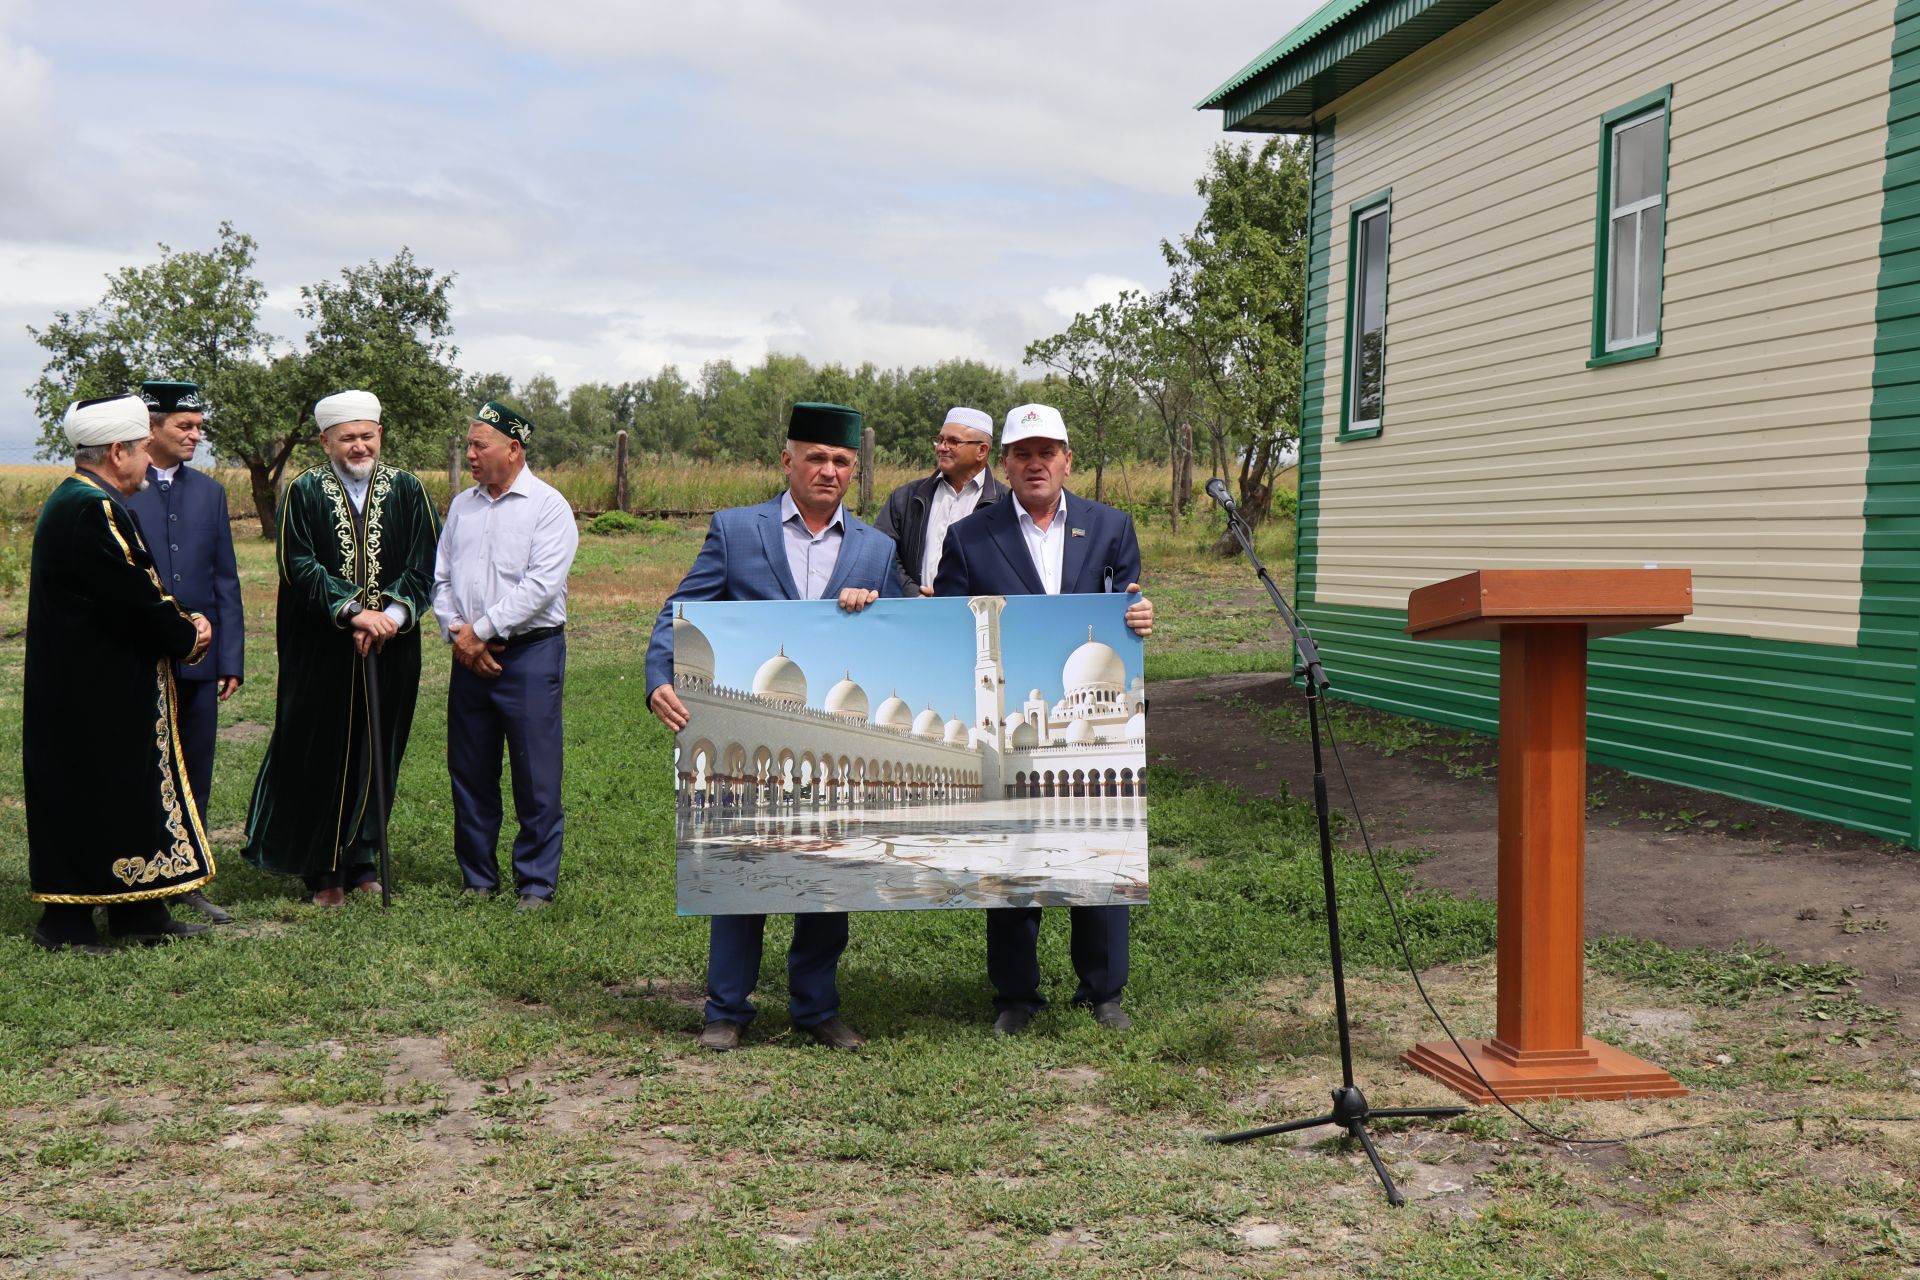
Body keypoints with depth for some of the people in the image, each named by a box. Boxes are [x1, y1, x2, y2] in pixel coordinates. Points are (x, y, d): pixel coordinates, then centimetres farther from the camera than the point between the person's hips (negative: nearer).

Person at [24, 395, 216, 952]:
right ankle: (66, 921, 7)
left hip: (87, 686, 11)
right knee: (91, 794, -2)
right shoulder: (93, 509, -21)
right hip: (98, 692, -11)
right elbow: (135, 599, -22)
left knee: (130, 792, 14)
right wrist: (186, 638, -6)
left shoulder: (75, 500, 13)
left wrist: (181, 623, 3)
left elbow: (130, 591, 16)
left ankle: (138, 912, 21)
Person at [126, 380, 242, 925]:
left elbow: (225, 581, 11)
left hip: (197, 656, 4)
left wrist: (231, 658, 5)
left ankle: (187, 881, 19)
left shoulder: (209, 492, 11)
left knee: (194, 776, 9)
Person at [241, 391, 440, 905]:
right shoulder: (304, 493, -1)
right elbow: (298, 564, -10)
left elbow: (425, 563, 0)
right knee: (320, 757, 2)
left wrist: (393, 613, -15)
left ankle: (362, 861, 20)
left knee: (376, 755, 8)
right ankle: (322, 871, 11)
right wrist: (352, 611, -20)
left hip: (390, 651, 2)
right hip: (320, 652, -2)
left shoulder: (406, 490, 6)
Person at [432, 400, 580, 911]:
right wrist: (456, 634, -3)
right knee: (470, 773, 10)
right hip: (469, 656, 6)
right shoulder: (462, 506, 14)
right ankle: (477, 878, 21)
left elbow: (541, 585, -14)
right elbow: (441, 576, 13)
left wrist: (481, 629, -13)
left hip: (529, 653, -5)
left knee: (536, 778, -2)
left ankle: (536, 884, 7)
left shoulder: (548, 506, -5)